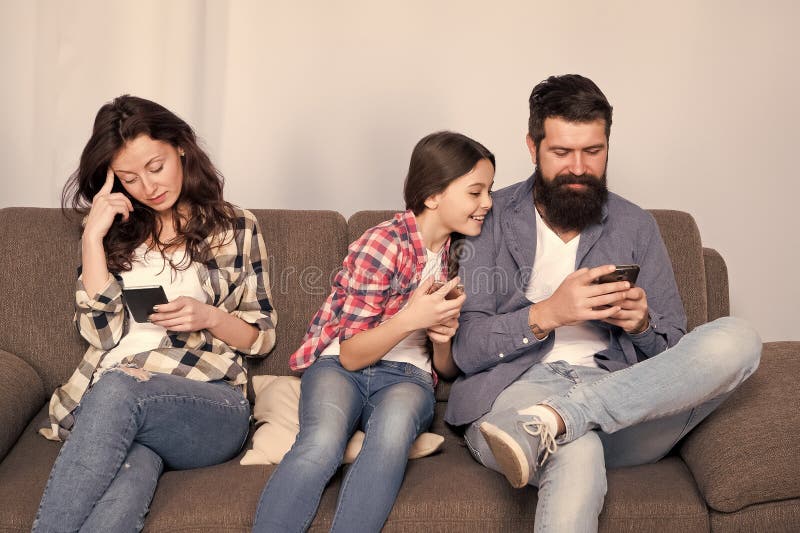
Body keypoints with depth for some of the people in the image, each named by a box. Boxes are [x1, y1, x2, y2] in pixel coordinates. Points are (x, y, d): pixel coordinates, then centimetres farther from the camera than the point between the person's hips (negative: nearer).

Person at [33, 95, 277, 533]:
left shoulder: (235, 228, 10)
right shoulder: (115, 230, 15)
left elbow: (262, 337, 12)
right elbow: (102, 332, 3)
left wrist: (211, 317, -9)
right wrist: (93, 237, -3)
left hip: (210, 406, -1)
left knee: (116, 391, -37)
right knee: (133, 477, -38)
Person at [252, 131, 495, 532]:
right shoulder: (383, 244, -10)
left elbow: (447, 369, 14)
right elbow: (351, 355, -9)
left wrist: (443, 337, -9)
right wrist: (411, 319, -24)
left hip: (406, 378, 4)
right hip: (340, 367, -3)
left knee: (393, 428, -35)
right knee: (320, 445, -37)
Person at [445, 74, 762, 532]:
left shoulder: (636, 227, 17)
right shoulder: (491, 220, 8)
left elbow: (675, 350, 16)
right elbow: (466, 348, -1)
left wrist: (641, 324, -7)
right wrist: (547, 314, -17)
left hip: (621, 396, 7)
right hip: (518, 387, -6)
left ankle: (551, 422, -34)